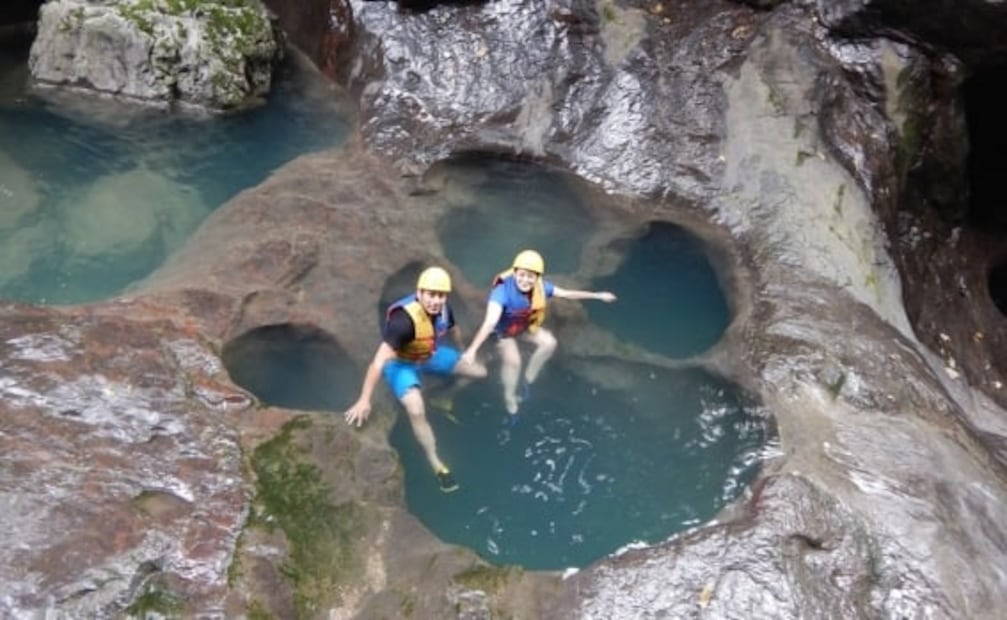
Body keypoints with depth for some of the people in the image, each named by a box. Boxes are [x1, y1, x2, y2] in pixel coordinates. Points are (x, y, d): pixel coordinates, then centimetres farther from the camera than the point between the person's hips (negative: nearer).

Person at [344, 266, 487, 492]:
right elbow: (379, 361, -39)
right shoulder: (405, 319, -39)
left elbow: (453, 330, 7)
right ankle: (437, 465, -9)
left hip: (431, 355, 7)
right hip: (401, 363, -6)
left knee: (479, 372, 5)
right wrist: (364, 400, -39)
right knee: (417, 411, -29)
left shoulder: (443, 309, -19)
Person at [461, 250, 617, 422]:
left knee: (549, 342, -13)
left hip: (525, 326, 5)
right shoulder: (503, 291, -41)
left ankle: (527, 380, 5)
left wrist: (598, 295, -4)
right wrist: (472, 349, -63)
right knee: (512, 360, -24)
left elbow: (567, 293, -9)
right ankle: (510, 401, 1)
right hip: (502, 330, -5)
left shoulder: (541, 287, -24)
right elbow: (490, 323, -52)